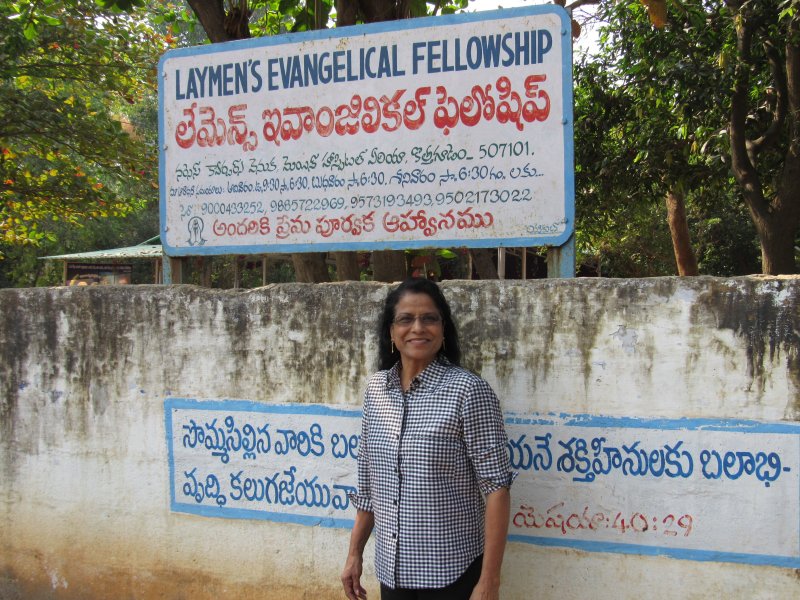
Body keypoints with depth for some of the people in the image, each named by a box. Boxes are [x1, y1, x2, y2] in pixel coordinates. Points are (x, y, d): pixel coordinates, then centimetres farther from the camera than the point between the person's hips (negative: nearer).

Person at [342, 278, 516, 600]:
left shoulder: (467, 390, -13)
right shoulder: (376, 389, 3)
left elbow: (495, 486, -14)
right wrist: (355, 552, 12)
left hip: (452, 573, -5)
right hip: (391, 570, 5)